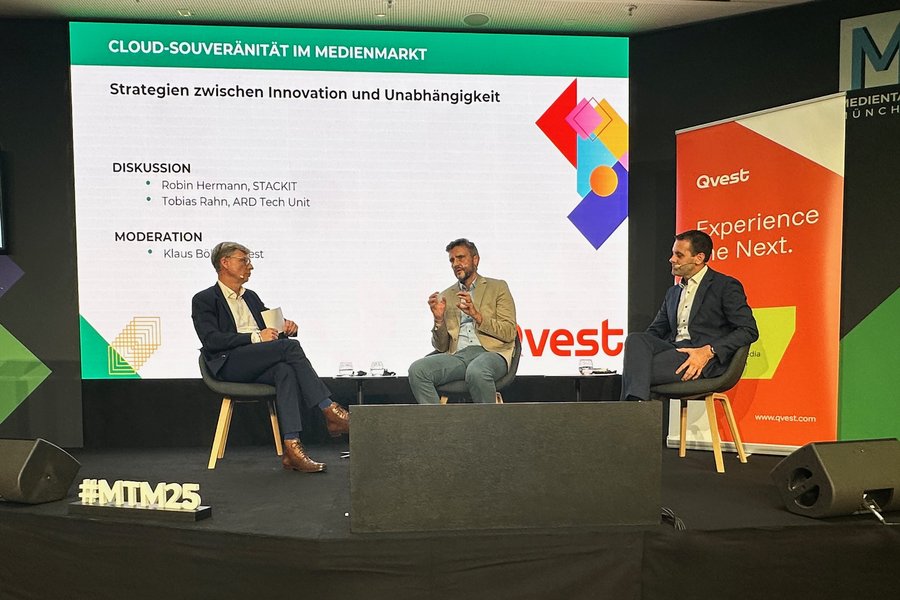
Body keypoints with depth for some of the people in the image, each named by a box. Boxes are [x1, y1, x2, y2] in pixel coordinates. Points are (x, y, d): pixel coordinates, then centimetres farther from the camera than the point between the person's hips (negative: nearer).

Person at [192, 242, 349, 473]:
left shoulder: (251, 297, 27)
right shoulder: (204, 300, 7)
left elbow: (271, 330, 25)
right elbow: (211, 340, -9)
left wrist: (285, 328, -1)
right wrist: (255, 337, -19)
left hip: (258, 367, 5)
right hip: (230, 364, -5)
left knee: (285, 371, -32)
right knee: (290, 346, -28)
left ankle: (292, 448, -39)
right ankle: (330, 411, -27)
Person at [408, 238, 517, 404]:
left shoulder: (497, 287, 14)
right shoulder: (445, 296, 21)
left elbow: (509, 333, 2)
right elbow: (441, 347, 17)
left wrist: (476, 315, -9)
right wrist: (439, 319, -2)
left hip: (491, 352, -3)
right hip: (458, 355, 3)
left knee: (476, 371, -38)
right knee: (417, 369, -25)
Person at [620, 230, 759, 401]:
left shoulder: (726, 286, 6)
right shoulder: (673, 292, 27)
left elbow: (749, 330, -3)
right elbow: (655, 330, 23)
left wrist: (709, 351, -18)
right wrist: (640, 348, -3)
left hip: (706, 360, -6)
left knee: (639, 369, -30)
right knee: (635, 339, -28)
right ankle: (636, 401, -46)